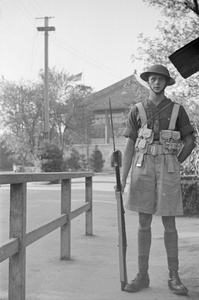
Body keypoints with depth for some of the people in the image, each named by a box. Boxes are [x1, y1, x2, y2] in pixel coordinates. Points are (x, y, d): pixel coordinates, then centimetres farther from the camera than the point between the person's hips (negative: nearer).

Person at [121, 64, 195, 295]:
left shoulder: (177, 110, 6)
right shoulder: (136, 110, 7)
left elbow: (190, 142, 10)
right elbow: (129, 146, 3)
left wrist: (173, 166, 6)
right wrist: (123, 178, -4)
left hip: (167, 170, -1)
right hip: (142, 168, 1)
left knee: (169, 225, -1)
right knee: (144, 223, 2)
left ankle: (174, 277, 10)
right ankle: (142, 276, 10)